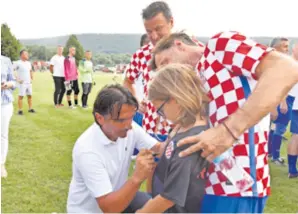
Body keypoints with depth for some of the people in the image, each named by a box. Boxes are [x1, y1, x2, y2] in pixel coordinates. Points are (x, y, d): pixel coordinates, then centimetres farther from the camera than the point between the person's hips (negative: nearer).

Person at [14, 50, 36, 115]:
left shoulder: (28, 63, 10)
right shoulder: (18, 63, -10)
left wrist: (31, 79, 14)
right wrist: (17, 80, -15)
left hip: (29, 83, 6)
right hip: (22, 83, -6)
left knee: (29, 95, 9)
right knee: (21, 96, -3)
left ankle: (30, 108, 18)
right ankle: (20, 110, 2)